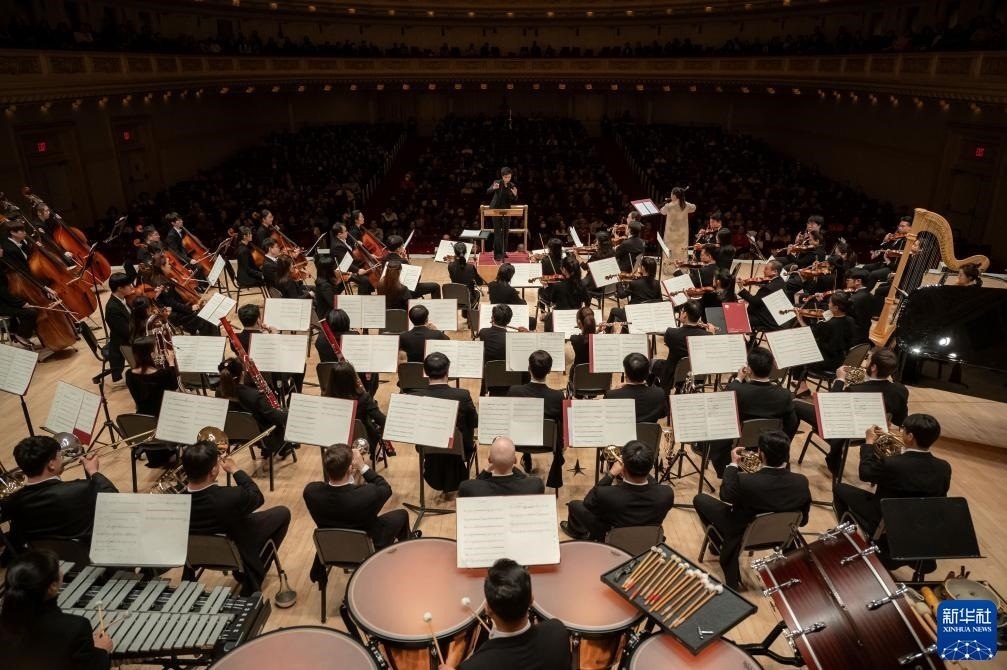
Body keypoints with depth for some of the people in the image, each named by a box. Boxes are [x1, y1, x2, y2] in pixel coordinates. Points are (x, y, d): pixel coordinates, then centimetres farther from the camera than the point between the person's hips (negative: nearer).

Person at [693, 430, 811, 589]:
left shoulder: (745, 481, -36)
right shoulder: (801, 482, -23)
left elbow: (725, 496, -12)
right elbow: (802, 520, -5)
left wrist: (733, 464, -2)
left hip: (742, 535, -4)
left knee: (700, 499, 12)